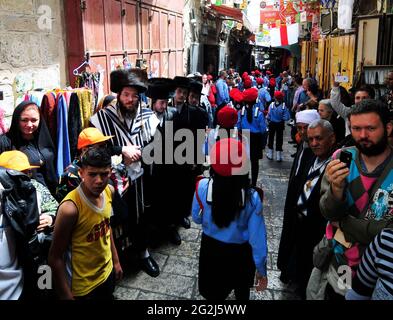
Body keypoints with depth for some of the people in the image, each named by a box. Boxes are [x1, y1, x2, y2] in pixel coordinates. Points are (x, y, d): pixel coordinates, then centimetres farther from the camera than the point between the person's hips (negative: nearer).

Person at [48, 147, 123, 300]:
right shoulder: (70, 208, -30)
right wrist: (66, 296, -17)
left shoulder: (108, 191, -10)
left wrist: (115, 260, 12)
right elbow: (55, 258, -21)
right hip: (83, 287, -6)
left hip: (107, 273, 6)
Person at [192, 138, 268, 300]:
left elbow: (197, 218, -6)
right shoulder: (252, 197, -27)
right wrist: (261, 270, -4)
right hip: (240, 254, 0)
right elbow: (257, 238, -18)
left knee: (213, 293, 26)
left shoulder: (203, 187, -24)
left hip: (211, 250, 1)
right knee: (242, 291, 33)